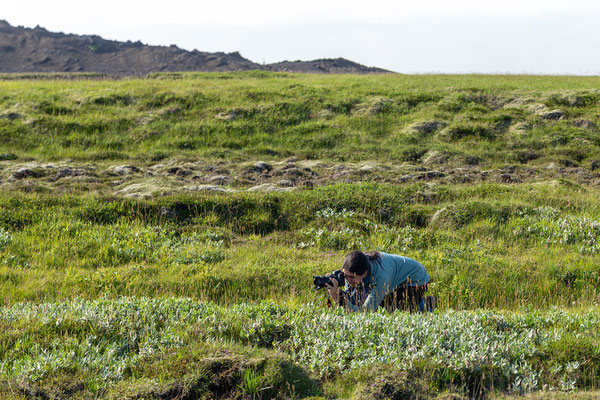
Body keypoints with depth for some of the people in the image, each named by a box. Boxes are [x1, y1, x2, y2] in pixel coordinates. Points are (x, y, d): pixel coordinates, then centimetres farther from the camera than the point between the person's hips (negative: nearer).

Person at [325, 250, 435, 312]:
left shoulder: (381, 277, -41)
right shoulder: (353, 271, -22)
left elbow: (366, 313, -42)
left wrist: (339, 299, -53)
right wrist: (339, 293, -37)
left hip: (416, 280, -8)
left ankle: (425, 304, 3)